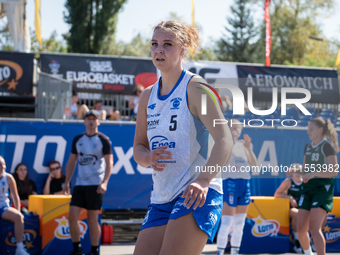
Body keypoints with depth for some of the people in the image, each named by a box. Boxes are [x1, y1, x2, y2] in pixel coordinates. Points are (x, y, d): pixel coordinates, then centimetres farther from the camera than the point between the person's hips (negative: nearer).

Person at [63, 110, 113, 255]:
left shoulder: (104, 140, -2)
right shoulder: (77, 139, 11)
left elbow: (109, 163, -8)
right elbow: (71, 161, 17)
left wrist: (104, 182, -20)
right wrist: (67, 182, 10)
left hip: (95, 185, -4)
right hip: (79, 184, 4)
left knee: (92, 219, -1)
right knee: (72, 216, -5)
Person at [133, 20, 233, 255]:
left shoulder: (195, 88, -7)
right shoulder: (148, 96, 15)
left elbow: (224, 139, -17)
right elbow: (138, 147, 19)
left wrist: (203, 180, -32)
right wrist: (148, 158, -6)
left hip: (197, 195, -7)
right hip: (161, 200, 7)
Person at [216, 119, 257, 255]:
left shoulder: (242, 145, 13)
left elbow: (254, 164, 7)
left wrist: (249, 148, -4)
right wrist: (230, 144, -21)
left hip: (245, 184, 7)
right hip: (230, 183, -6)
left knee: (239, 223, 9)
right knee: (226, 223, -11)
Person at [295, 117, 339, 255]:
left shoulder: (327, 146, -7)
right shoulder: (308, 147, 15)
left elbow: (334, 171, -14)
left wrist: (314, 173, -25)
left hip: (323, 188, -7)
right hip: (308, 188, 7)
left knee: (314, 228, -19)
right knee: (301, 229, 5)